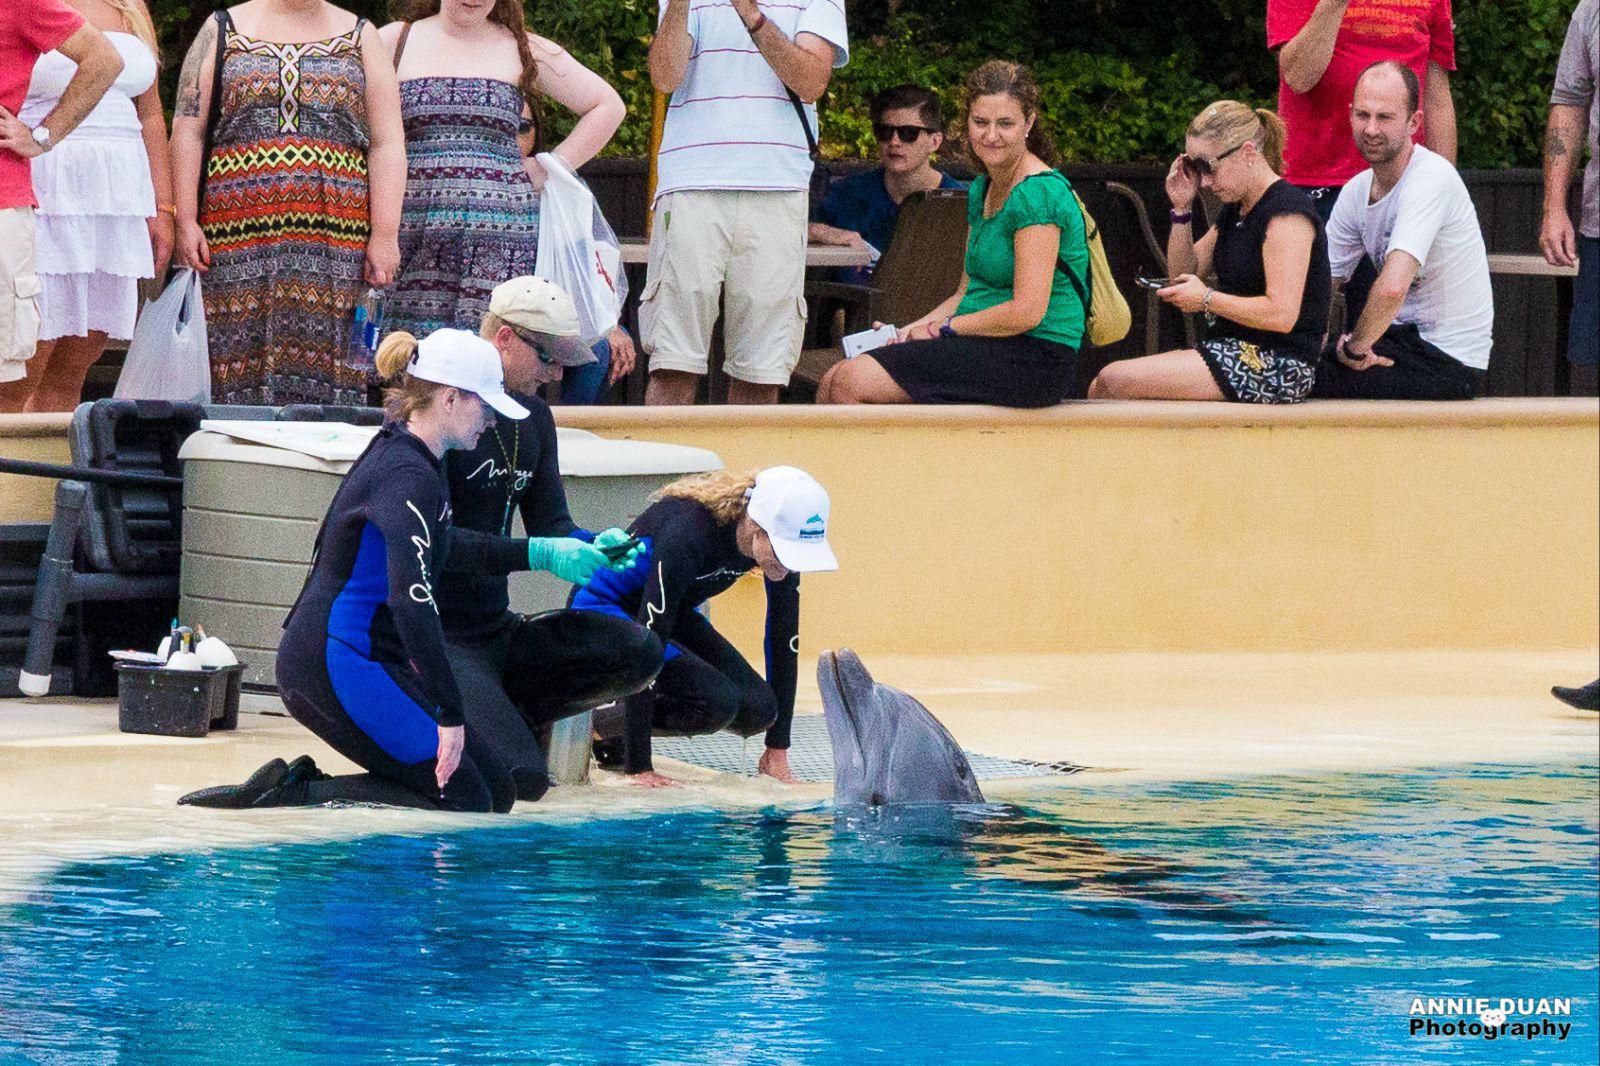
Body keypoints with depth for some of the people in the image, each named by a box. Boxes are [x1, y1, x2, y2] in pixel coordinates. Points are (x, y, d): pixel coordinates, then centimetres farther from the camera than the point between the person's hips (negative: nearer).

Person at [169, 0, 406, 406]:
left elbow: (386, 144, 6)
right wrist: (186, 222, -4)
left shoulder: (360, 37, 13)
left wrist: (385, 235, -4)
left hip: (332, 232, 0)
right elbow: (188, 132, 6)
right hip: (236, 233, 0)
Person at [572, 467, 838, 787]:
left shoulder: (784, 541, -17)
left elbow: (784, 639, -7)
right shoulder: (688, 534, -37)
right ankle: (595, 719, -6)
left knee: (758, 708, -11)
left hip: (675, 615, 8)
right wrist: (638, 766, -36)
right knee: (718, 700, -27)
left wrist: (778, 748, -7)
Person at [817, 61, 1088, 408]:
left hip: (1034, 358, -9)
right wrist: (909, 330, 2)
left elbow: (1027, 311, -19)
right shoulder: (981, 190, 16)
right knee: (834, 382, -5)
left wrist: (941, 328, -9)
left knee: (851, 382, -20)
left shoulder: (1039, 193, -14)